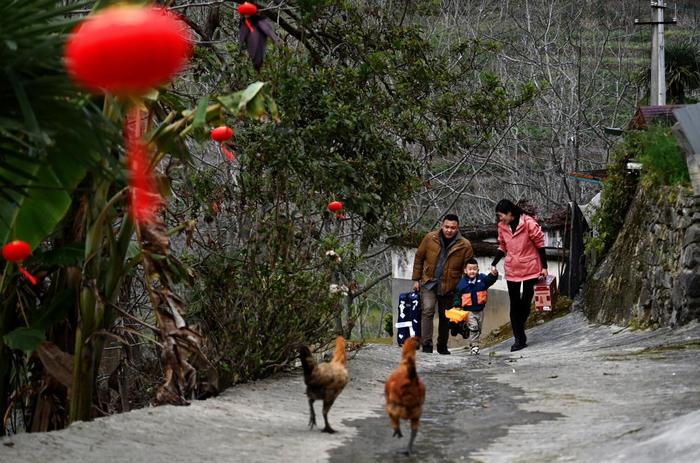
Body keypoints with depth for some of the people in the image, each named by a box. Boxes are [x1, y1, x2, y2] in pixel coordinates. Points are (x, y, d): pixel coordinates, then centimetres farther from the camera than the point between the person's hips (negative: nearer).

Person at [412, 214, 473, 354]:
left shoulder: (465, 245, -8)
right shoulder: (430, 238, -6)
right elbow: (419, 258, 4)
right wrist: (416, 279, 4)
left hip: (449, 287, 1)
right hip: (429, 283, -1)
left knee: (445, 317, 12)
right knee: (428, 310, -18)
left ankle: (442, 346, 29)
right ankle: (426, 344, -15)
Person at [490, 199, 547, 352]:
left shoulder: (529, 223, -15)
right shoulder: (502, 226, 2)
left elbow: (540, 244, -8)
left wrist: (544, 266, -6)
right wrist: (494, 263, -1)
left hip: (530, 269, -4)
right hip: (512, 270, 4)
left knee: (525, 303, 4)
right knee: (515, 305, 1)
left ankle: (520, 338, 22)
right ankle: (519, 338, 3)